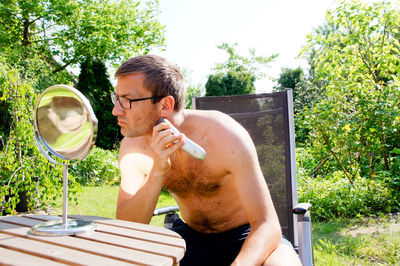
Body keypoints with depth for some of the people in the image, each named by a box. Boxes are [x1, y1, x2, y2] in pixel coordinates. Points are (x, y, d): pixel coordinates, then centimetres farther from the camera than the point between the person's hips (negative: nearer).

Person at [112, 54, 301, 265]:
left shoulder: (226, 137, -26)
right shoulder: (134, 146, -12)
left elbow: (267, 226, -25)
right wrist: (157, 172, -33)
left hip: (244, 237, -3)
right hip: (191, 236, 3)